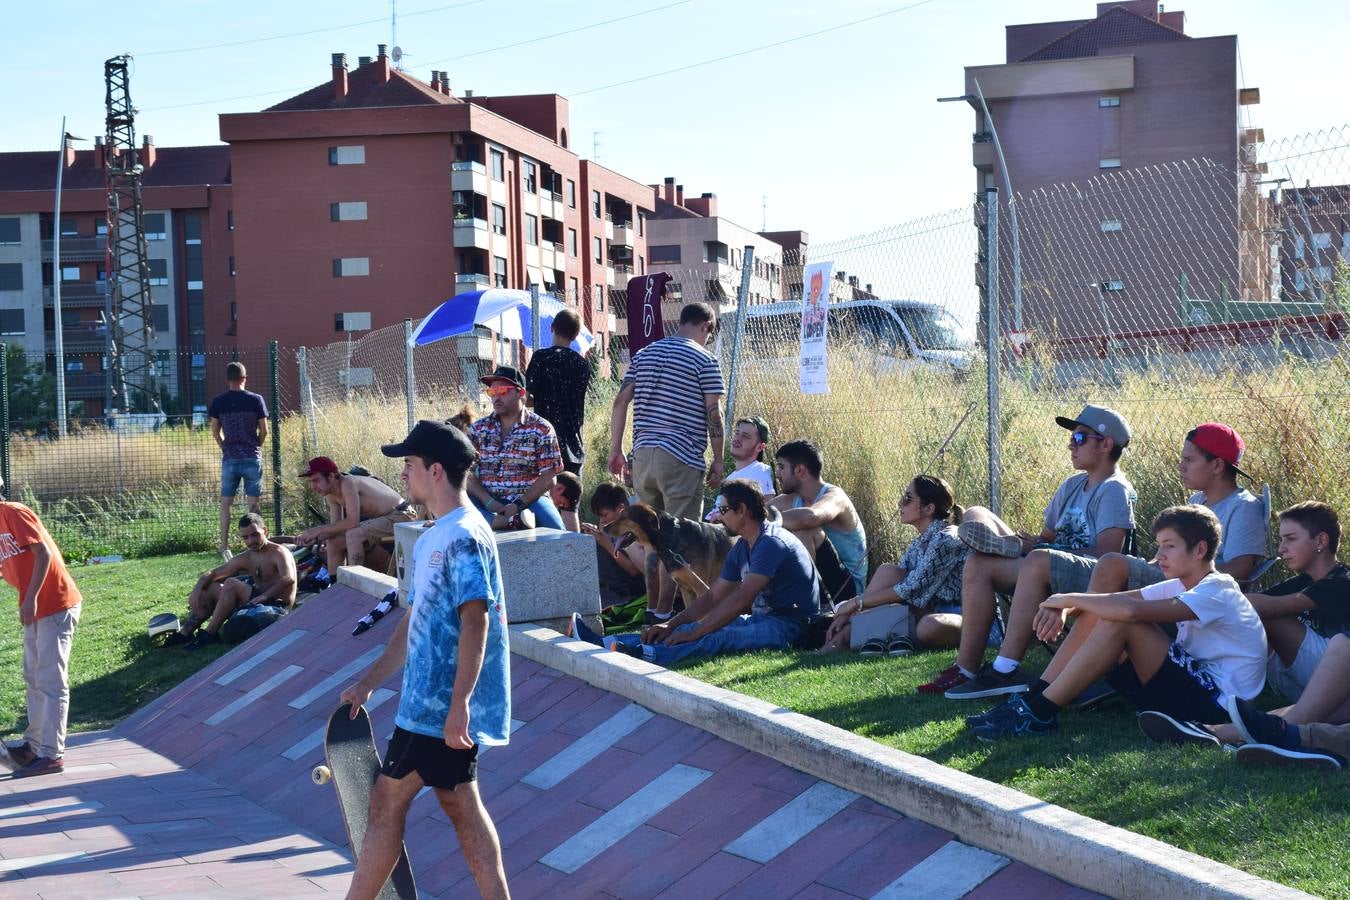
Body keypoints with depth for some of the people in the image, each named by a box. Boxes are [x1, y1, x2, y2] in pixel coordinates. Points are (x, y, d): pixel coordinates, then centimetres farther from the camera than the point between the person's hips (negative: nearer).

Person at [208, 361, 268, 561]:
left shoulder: (218, 402, 0)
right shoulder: (256, 400, -4)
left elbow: (215, 432, 4)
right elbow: (264, 430, -2)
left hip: (230, 459, 1)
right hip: (252, 458, -1)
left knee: (226, 502, 8)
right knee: (254, 502, 5)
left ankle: (224, 546, 3)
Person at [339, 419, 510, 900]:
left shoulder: (464, 537, -16)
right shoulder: (432, 540, 15)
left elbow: (475, 623, -23)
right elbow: (414, 623, 23)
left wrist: (459, 703, -27)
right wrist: (369, 681, 24)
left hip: (441, 706, -10)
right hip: (435, 703, 10)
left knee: (387, 801, -4)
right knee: (460, 805, 9)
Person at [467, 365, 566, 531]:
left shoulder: (541, 429, 3)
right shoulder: (478, 428, 11)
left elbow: (548, 477, -3)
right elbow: (468, 473, 4)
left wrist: (519, 505, -15)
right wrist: (489, 502, -13)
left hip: (529, 499, -2)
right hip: (487, 500, 2)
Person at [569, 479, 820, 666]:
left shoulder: (771, 543, -17)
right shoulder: (742, 548, 16)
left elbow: (741, 598, -24)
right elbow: (713, 596, 16)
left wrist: (694, 632, -25)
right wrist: (671, 625, 3)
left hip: (786, 626, -10)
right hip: (761, 619, 10)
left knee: (719, 638, -33)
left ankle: (641, 655, -57)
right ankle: (606, 643, -15)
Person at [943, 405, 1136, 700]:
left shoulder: (1115, 490, -5)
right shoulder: (1072, 485, 22)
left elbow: (1106, 554, -17)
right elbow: (1047, 535, 22)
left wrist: (1037, 547, -16)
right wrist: (1027, 541, -3)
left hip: (1096, 578, -9)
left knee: (1038, 561, -38)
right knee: (978, 565, -5)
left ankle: (1006, 669, -39)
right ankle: (966, 669, -13)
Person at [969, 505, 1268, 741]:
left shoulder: (1216, 593, -17)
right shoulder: (1183, 587, 13)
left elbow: (1131, 609, -31)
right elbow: (1127, 601, 7)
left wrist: (1069, 599, -18)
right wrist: (1062, 608, -13)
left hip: (1217, 700, -9)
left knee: (1119, 620, -23)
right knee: (1098, 613, 1)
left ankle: (1040, 714, -21)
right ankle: (1032, 700, -4)